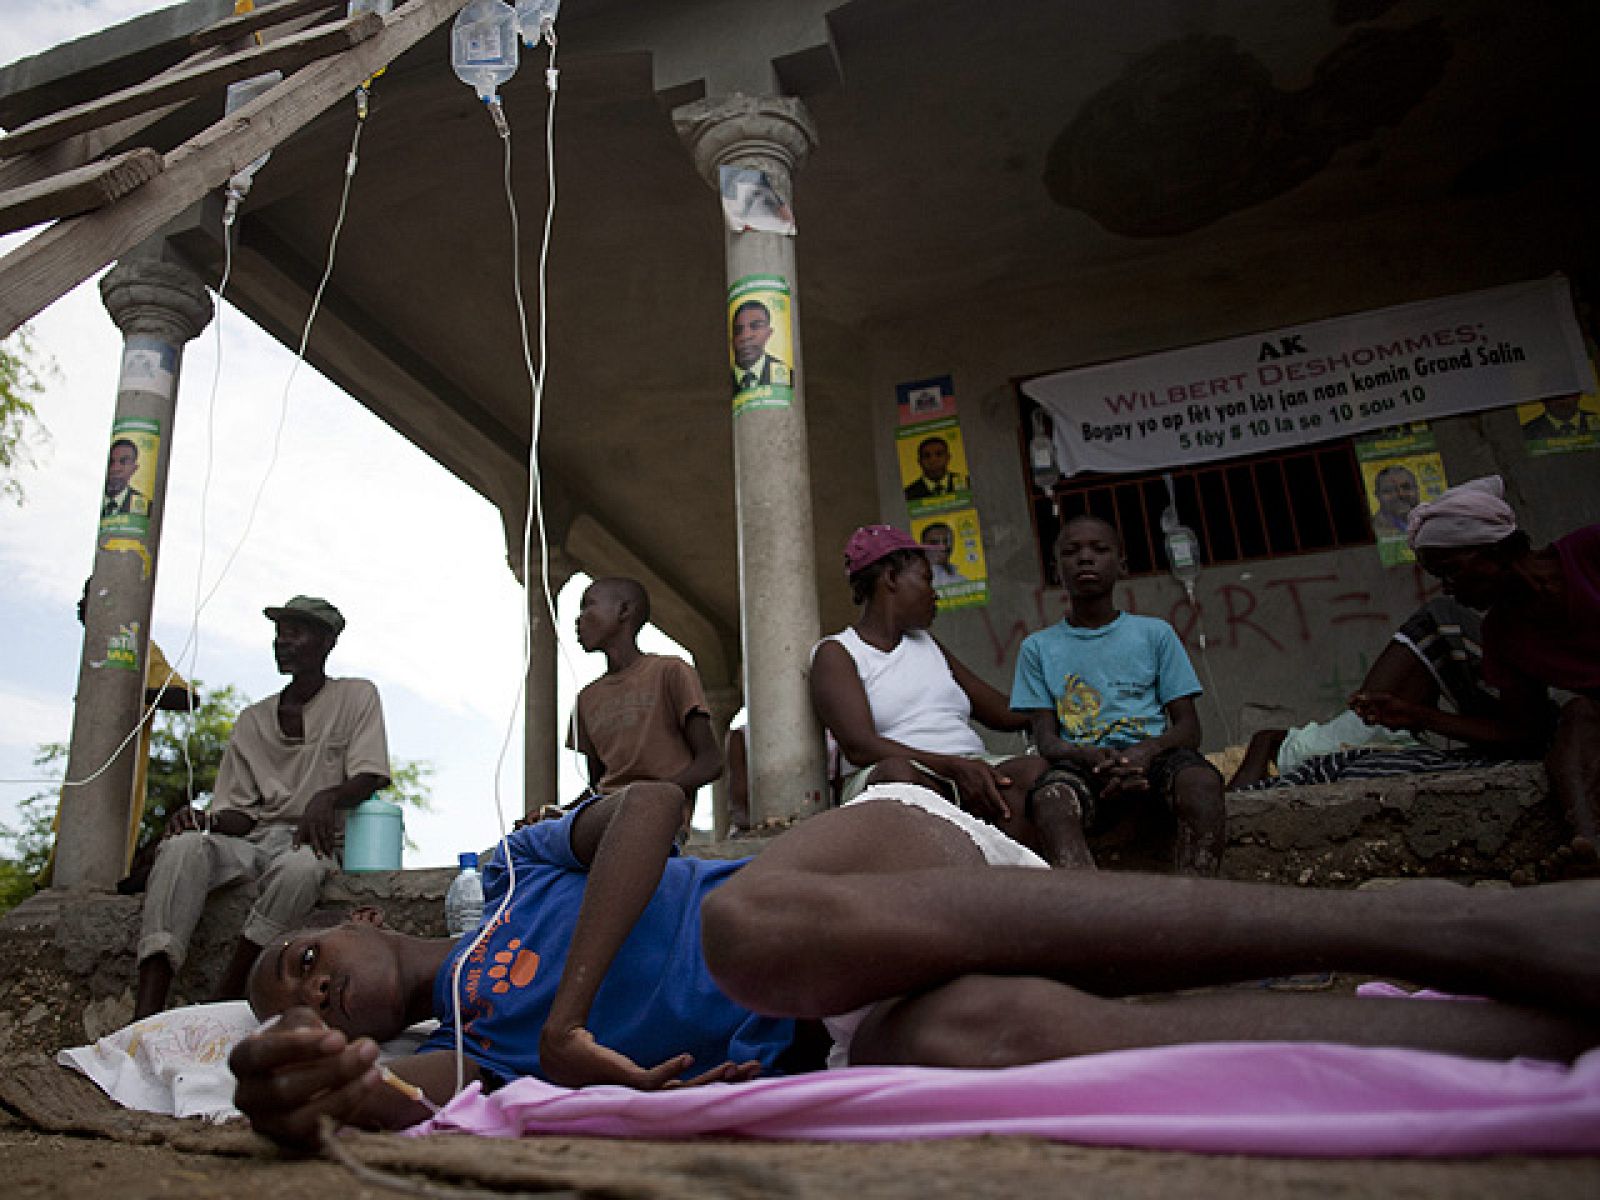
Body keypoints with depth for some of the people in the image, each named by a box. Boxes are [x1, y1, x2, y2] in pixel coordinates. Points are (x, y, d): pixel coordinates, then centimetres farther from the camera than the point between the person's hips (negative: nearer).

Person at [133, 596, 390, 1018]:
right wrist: (209, 820, -11)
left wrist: (326, 798, -26)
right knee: (183, 846, -28)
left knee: (299, 867, -39)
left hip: (311, 840, -3)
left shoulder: (356, 697, 8)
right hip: (254, 839, 4)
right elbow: (239, 812, 13)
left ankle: (222, 1003, -30)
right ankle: (145, 1017, -36)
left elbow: (369, 778, -4)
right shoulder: (252, 720, 18)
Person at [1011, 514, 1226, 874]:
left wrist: (1146, 750, -15)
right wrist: (1091, 756, -18)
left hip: (1153, 752, 1)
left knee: (1201, 782, -34)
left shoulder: (1154, 633, 16)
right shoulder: (1038, 647, 16)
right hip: (1081, 760, -1)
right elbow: (1046, 739, 6)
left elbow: (1189, 728, 9)